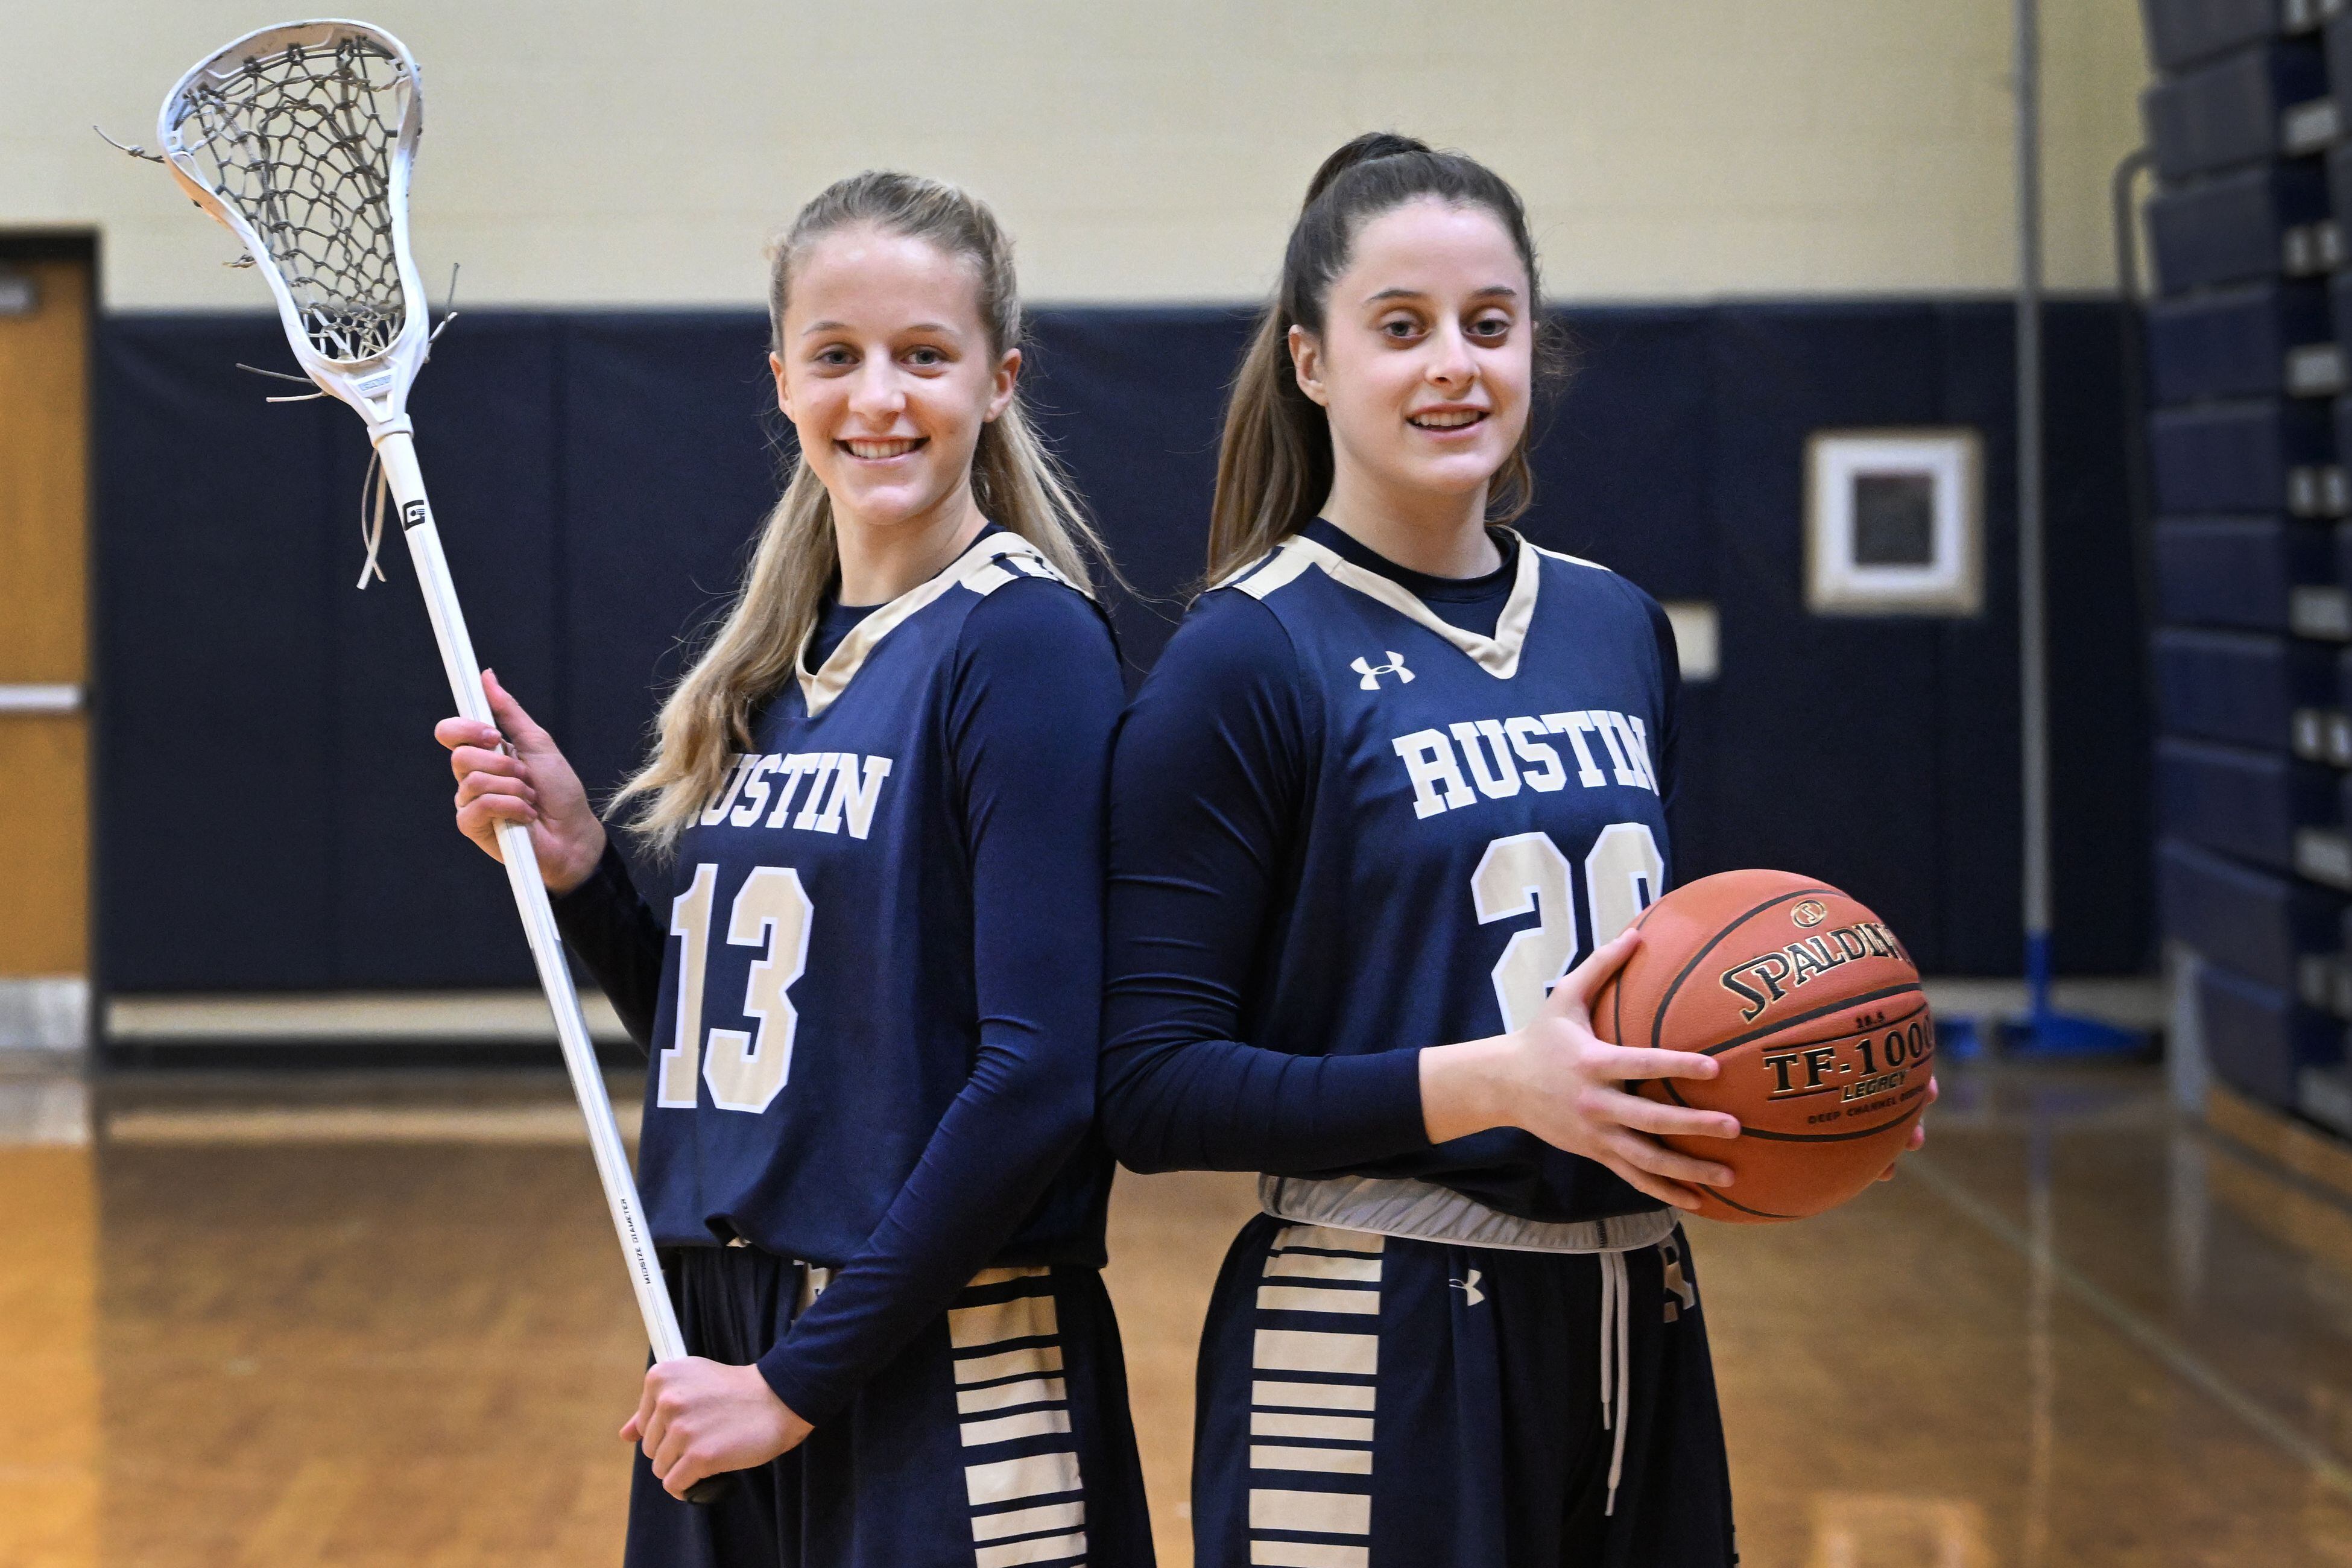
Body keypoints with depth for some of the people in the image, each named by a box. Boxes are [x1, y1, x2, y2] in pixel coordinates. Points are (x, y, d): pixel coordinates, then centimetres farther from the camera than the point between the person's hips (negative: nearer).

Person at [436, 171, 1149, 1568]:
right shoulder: (776, 666, 10)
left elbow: (1039, 1075, -18)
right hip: (723, 1334, 7)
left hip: (945, 1385, -7)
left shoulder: (1023, 639, -12)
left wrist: (801, 1377, -17)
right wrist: (578, 868, -1)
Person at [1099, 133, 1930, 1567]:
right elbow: (1156, 1089, -14)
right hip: (1378, 1354, -6)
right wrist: (1491, 1083, -23)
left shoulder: (1622, 632, 10)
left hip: (1635, 1332, 6)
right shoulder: (1250, 658, -9)